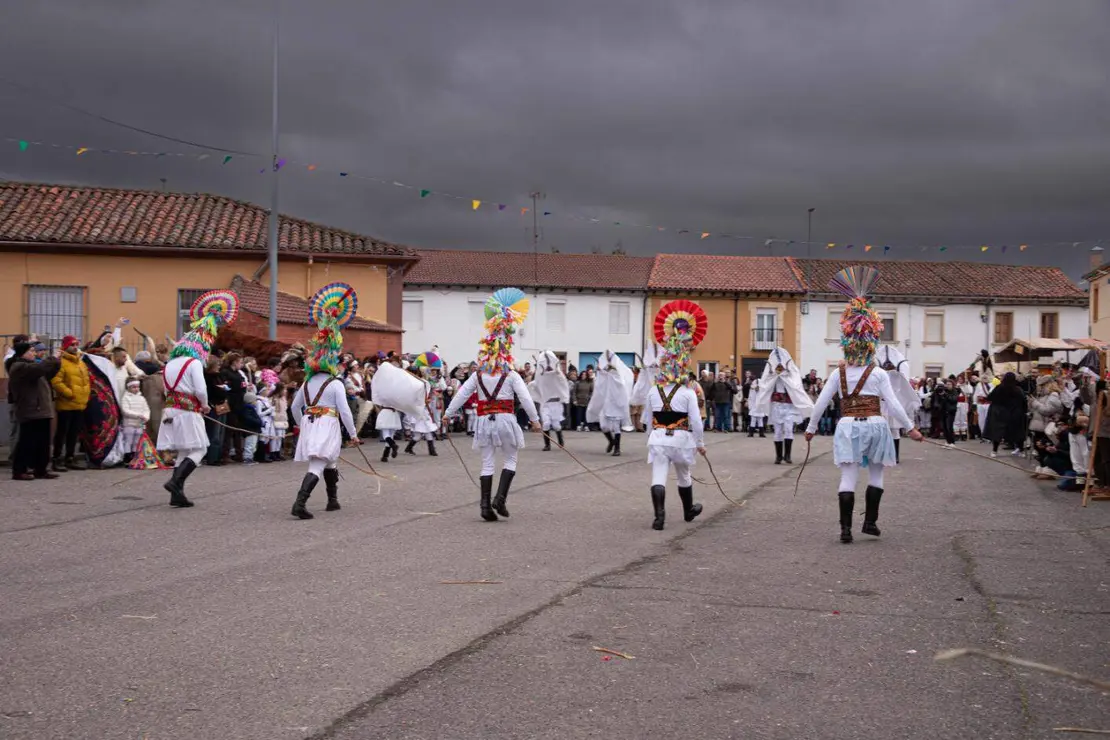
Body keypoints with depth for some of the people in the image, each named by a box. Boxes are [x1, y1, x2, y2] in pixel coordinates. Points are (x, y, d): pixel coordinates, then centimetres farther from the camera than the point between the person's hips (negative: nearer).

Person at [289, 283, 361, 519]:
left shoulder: (308, 383, 14)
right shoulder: (335, 384, -4)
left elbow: (295, 407, 18)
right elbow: (345, 411, -9)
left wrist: (303, 425, 32)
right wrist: (353, 434, -2)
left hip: (309, 425, 7)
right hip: (328, 426, -7)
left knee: (329, 464, 25)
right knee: (317, 467, -14)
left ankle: (333, 500, 34)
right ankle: (299, 503, -29)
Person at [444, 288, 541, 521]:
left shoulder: (477, 376, 4)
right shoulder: (511, 376, -3)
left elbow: (461, 395, 3)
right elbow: (526, 398, -6)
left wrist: (448, 414, 11)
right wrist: (534, 420, 2)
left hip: (485, 421, 3)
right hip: (505, 420, -3)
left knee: (487, 463, 8)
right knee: (510, 460, 10)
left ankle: (485, 503, 2)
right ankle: (500, 498, -6)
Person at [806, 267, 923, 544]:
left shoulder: (838, 374, 3)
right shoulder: (878, 374, -2)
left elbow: (821, 402, 4)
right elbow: (893, 404, -4)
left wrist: (811, 427, 15)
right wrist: (910, 428, 4)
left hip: (848, 427, 1)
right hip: (874, 425, -1)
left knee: (848, 478, -2)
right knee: (876, 475, 17)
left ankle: (845, 528, -9)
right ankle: (870, 522, 17)